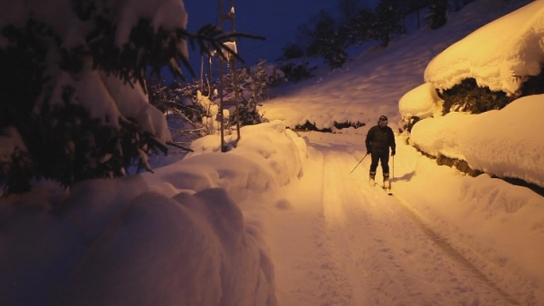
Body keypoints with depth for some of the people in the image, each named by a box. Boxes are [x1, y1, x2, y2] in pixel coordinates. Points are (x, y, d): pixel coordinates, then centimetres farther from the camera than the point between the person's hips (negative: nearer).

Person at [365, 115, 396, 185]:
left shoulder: (389, 130, 6)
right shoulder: (374, 129, -1)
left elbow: (392, 140, 12)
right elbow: (368, 139, 3)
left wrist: (393, 149, 4)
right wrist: (368, 148, -2)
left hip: (385, 151, 2)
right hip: (375, 150, -2)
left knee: (385, 165, 1)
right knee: (374, 164, -3)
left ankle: (386, 179, 11)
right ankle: (372, 178, 12)